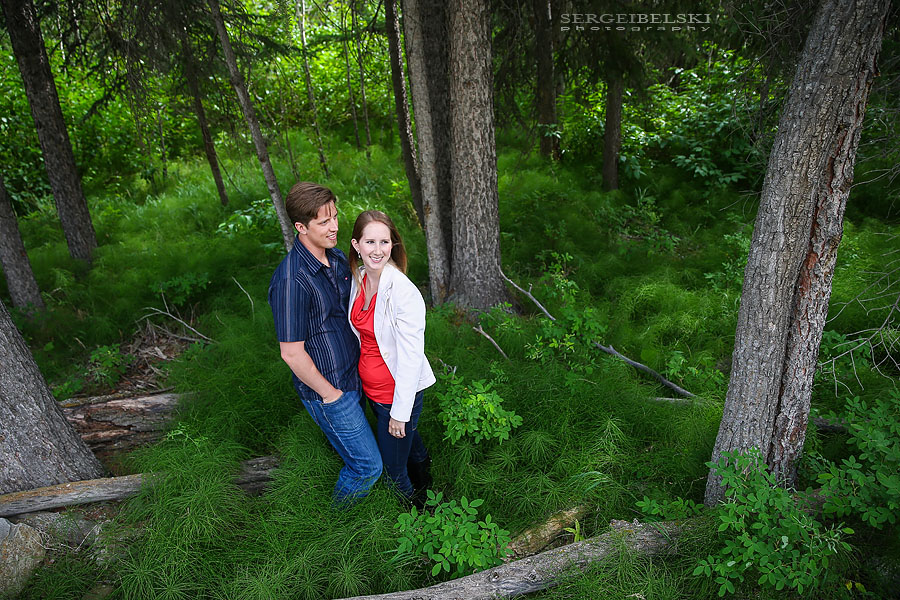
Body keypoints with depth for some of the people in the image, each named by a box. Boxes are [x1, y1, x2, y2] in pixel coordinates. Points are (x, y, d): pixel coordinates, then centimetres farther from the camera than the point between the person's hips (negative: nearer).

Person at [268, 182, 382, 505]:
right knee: (368, 465, 5)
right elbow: (292, 353, -23)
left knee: (357, 451, 23)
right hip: (327, 389, -8)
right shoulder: (291, 281, -28)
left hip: (354, 377, 8)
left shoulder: (337, 258, 0)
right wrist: (330, 395, -13)